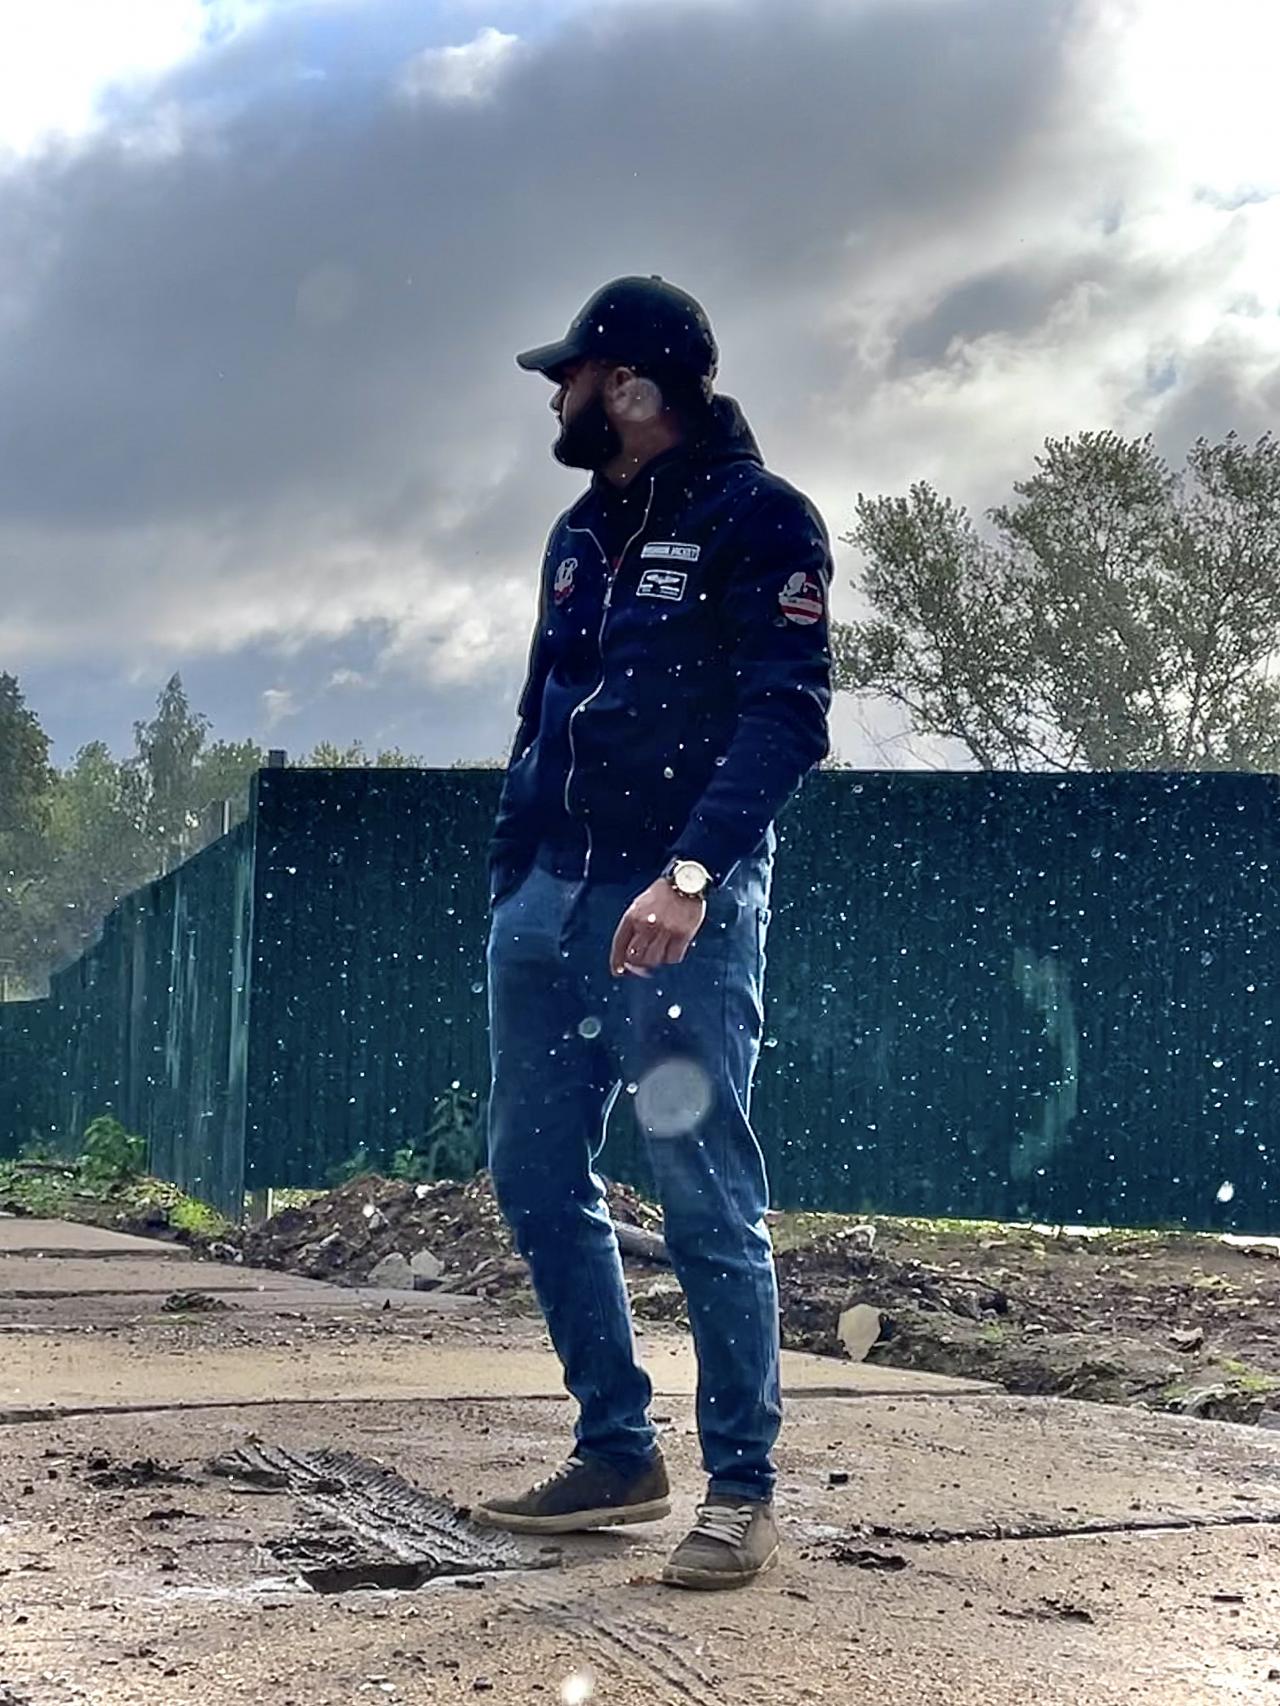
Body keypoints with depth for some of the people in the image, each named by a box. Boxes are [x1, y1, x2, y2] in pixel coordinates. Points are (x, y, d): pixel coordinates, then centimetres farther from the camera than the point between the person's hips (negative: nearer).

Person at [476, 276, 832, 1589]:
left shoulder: (755, 518, -3)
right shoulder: (580, 535, 20)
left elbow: (787, 716, -14)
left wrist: (691, 872, -26)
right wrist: (508, 879, 15)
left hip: (683, 899, -8)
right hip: (551, 890, 8)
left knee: (704, 1194, -8)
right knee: (535, 1175, 7)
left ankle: (741, 1488, -1)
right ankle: (617, 1455, 17)